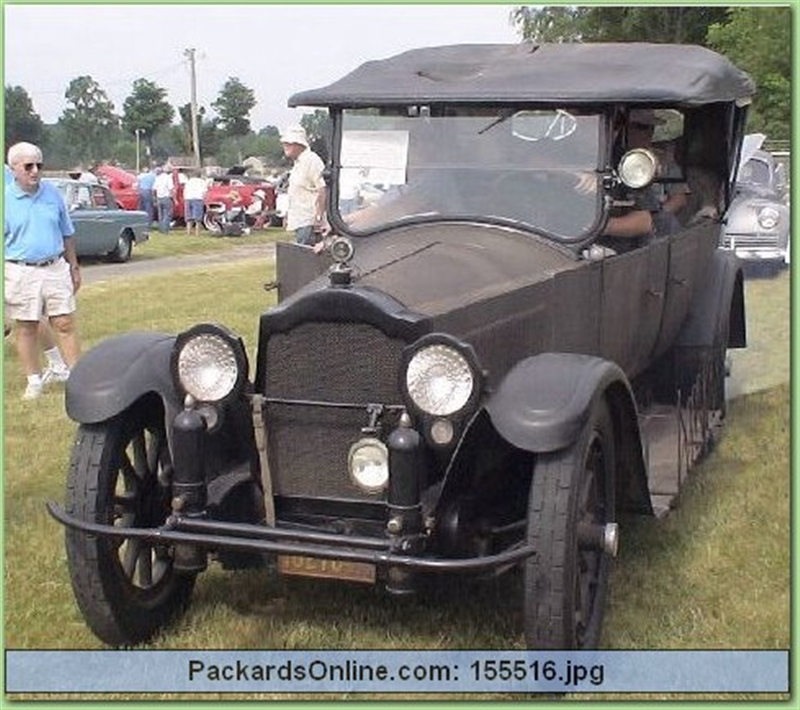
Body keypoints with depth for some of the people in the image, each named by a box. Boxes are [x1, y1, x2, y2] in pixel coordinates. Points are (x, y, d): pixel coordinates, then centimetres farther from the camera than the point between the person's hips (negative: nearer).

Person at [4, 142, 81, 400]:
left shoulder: (53, 194, 6)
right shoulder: (6, 199, -4)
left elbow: (66, 235, 15)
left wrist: (74, 267, 16)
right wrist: (4, 280, -8)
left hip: (55, 269, 2)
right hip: (21, 272, -2)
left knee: (65, 324, 1)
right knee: (26, 328, 7)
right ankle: (34, 381, 20)